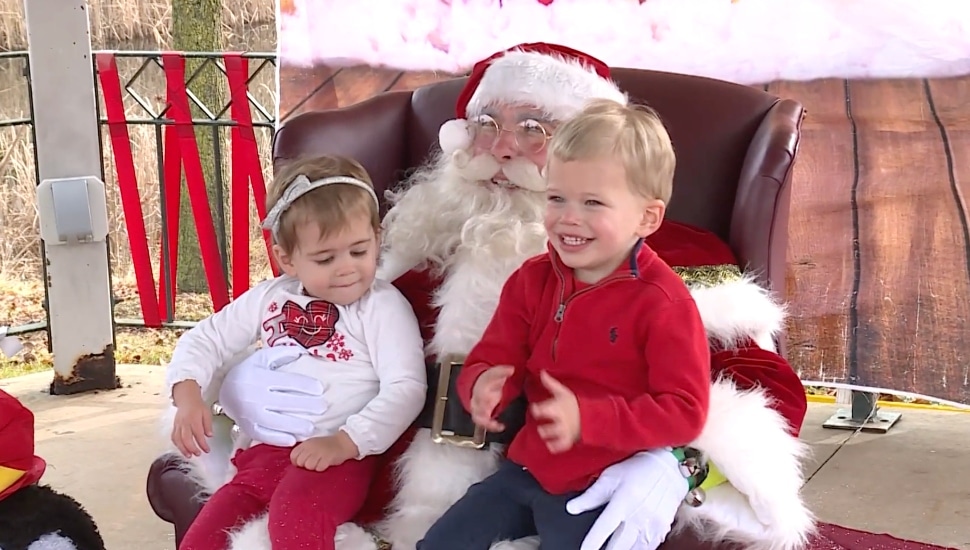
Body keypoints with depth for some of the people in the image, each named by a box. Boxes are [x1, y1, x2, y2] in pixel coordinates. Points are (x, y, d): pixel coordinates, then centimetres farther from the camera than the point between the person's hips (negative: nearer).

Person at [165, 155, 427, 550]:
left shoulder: (382, 306, -1)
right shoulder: (269, 298, 14)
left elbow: (405, 388, -10)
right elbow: (205, 340, 20)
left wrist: (345, 442, -22)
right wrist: (187, 394, -1)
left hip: (334, 460, -5)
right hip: (261, 454, 6)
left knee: (295, 510, -35)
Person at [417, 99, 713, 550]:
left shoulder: (663, 302, -18)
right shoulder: (531, 280, 1)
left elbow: (685, 412, -20)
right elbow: (491, 360, 4)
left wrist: (587, 419, -30)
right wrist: (484, 386, -22)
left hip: (604, 490, -6)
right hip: (526, 468, 6)